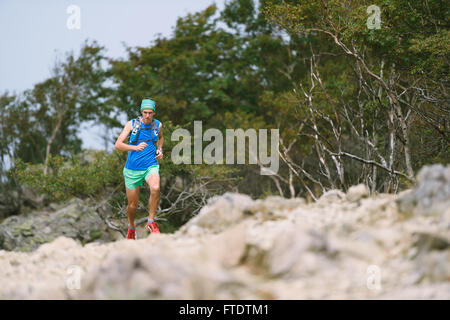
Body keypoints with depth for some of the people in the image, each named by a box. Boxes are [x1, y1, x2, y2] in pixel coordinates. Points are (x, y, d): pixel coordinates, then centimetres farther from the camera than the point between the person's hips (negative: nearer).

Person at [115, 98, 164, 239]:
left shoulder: (158, 125, 3)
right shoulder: (132, 124, -5)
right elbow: (118, 144, -11)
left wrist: (160, 150, 8)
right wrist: (135, 147, -27)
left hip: (151, 166, 1)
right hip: (133, 168, -1)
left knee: (155, 188, -32)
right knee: (133, 205, 6)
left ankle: (151, 222, -16)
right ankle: (131, 227, 37)